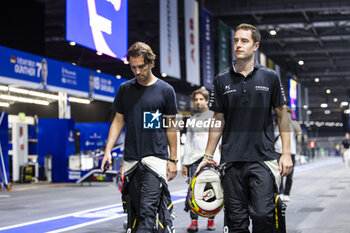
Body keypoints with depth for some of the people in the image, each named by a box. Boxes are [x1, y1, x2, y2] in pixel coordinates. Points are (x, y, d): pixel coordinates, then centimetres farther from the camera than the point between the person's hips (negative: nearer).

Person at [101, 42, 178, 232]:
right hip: (131, 159, 4)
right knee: (134, 211, 7)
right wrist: (108, 150, 2)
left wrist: (173, 159, 1)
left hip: (156, 157, -4)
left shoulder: (165, 90, 1)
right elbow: (118, 120, 13)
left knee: (147, 210, -14)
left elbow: (171, 126, 4)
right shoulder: (125, 89, 8)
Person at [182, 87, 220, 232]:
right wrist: (185, 163, 13)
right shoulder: (192, 119, 18)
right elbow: (188, 143, 19)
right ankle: (194, 221, -8)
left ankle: (211, 219, 8)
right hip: (195, 159, 2)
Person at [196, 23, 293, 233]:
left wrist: (286, 153, 0)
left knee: (263, 214, -11)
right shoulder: (222, 80, 8)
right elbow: (218, 120, 12)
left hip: (262, 158, -2)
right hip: (232, 161, 2)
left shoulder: (270, 77, 4)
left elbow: (282, 114, 7)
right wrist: (208, 156, 8)